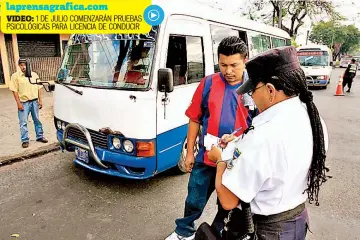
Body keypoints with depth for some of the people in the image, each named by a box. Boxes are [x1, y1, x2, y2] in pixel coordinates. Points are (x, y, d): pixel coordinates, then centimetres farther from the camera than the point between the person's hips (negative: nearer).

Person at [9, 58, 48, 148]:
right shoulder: (15, 76, -5)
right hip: (24, 103, -3)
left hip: (34, 101, 3)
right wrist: (19, 103, -13)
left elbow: (38, 88, 9)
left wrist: (40, 100, 4)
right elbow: (14, 91, -7)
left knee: (37, 120, 13)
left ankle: (40, 136, 26)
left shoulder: (34, 75, 5)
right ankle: (25, 140, 12)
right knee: (23, 122, 2)